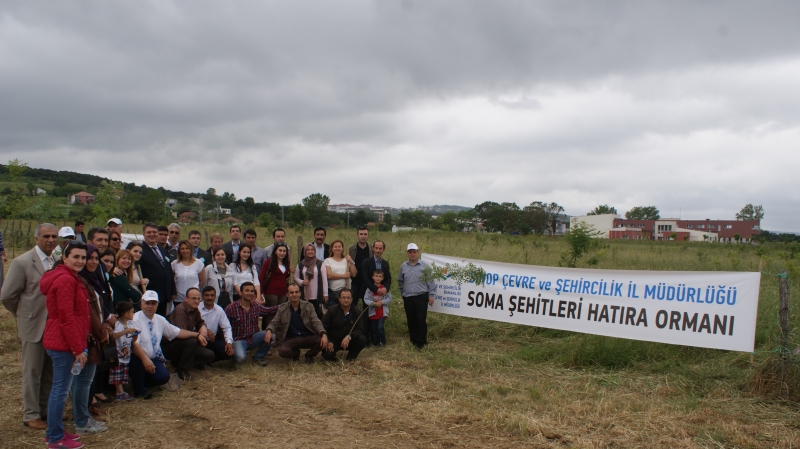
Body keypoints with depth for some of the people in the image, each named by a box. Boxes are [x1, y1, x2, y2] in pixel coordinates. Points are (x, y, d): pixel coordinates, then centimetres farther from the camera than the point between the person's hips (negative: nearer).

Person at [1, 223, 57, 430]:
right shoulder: (22, 262, -11)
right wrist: (24, 314, 1)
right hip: (34, 326, -4)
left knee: (50, 371, 14)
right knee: (32, 372, 8)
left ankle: (46, 408, 29)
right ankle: (31, 414, 20)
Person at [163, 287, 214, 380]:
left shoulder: (195, 310, 4)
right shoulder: (180, 309, -22)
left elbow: (200, 322, 17)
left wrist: (203, 327, -6)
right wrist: (198, 335, -24)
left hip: (184, 344, 8)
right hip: (169, 344, -8)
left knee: (209, 355, -7)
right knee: (192, 341, -37)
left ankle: (178, 362, 5)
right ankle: (182, 370, -18)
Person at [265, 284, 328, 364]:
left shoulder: (308, 306, 1)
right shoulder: (282, 308, 3)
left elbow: (316, 322, -6)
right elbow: (274, 323, 4)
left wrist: (324, 334, -26)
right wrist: (269, 330, -22)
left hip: (308, 337, 0)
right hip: (291, 339, 0)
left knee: (322, 341, -30)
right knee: (282, 351, -33)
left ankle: (309, 355, 7)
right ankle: (296, 353, 9)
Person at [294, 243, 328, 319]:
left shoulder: (320, 264, 1)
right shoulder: (300, 265, 7)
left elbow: (324, 279, 1)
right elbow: (296, 277, 15)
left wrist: (325, 294, -2)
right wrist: (302, 282, -6)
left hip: (317, 296, -2)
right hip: (305, 296, 2)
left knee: (318, 315, -2)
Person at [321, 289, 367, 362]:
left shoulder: (357, 312, -6)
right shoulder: (332, 310, -7)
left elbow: (360, 329, -11)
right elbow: (323, 327, -5)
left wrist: (349, 337, -30)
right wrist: (328, 341, -18)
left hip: (349, 341, 2)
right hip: (333, 340, -2)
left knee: (362, 340, -26)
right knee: (327, 354, -31)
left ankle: (351, 357, 1)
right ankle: (332, 356, 9)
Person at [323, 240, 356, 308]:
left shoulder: (347, 260, 11)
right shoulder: (328, 261, 3)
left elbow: (354, 274, 3)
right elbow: (329, 275, -10)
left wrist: (351, 262, -5)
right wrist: (344, 275, -8)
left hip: (345, 290, 2)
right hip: (332, 291, -2)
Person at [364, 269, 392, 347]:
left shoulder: (385, 288, -2)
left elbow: (389, 298, -3)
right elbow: (366, 299, -8)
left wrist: (382, 302, -17)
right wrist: (374, 303, -21)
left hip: (382, 311, -1)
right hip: (373, 311, 1)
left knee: (380, 327, -14)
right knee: (373, 329, 9)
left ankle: (383, 341, 6)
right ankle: (375, 343, 25)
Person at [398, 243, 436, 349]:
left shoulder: (424, 266, -2)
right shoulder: (403, 266, 7)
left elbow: (430, 282, -1)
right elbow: (400, 282, 19)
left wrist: (431, 295, -4)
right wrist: (403, 292, 17)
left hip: (421, 297, -3)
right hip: (408, 298, 3)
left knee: (421, 320, -3)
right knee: (411, 320, 9)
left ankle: (421, 342, 7)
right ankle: (413, 340, 20)